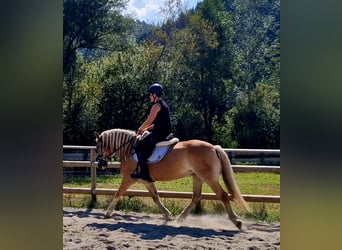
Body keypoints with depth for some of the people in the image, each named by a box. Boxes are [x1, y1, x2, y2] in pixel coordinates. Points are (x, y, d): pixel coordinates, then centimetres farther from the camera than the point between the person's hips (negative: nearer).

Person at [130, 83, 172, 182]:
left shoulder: (156, 105, -12)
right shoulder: (164, 104, 19)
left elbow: (149, 121, -12)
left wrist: (140, 129, 4)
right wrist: (146, 129, 17)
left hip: (159, 134, -10)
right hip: (165, 133, 10)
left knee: (139, 145, -11)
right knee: (145, 146, 23)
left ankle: (144, 173, -17)